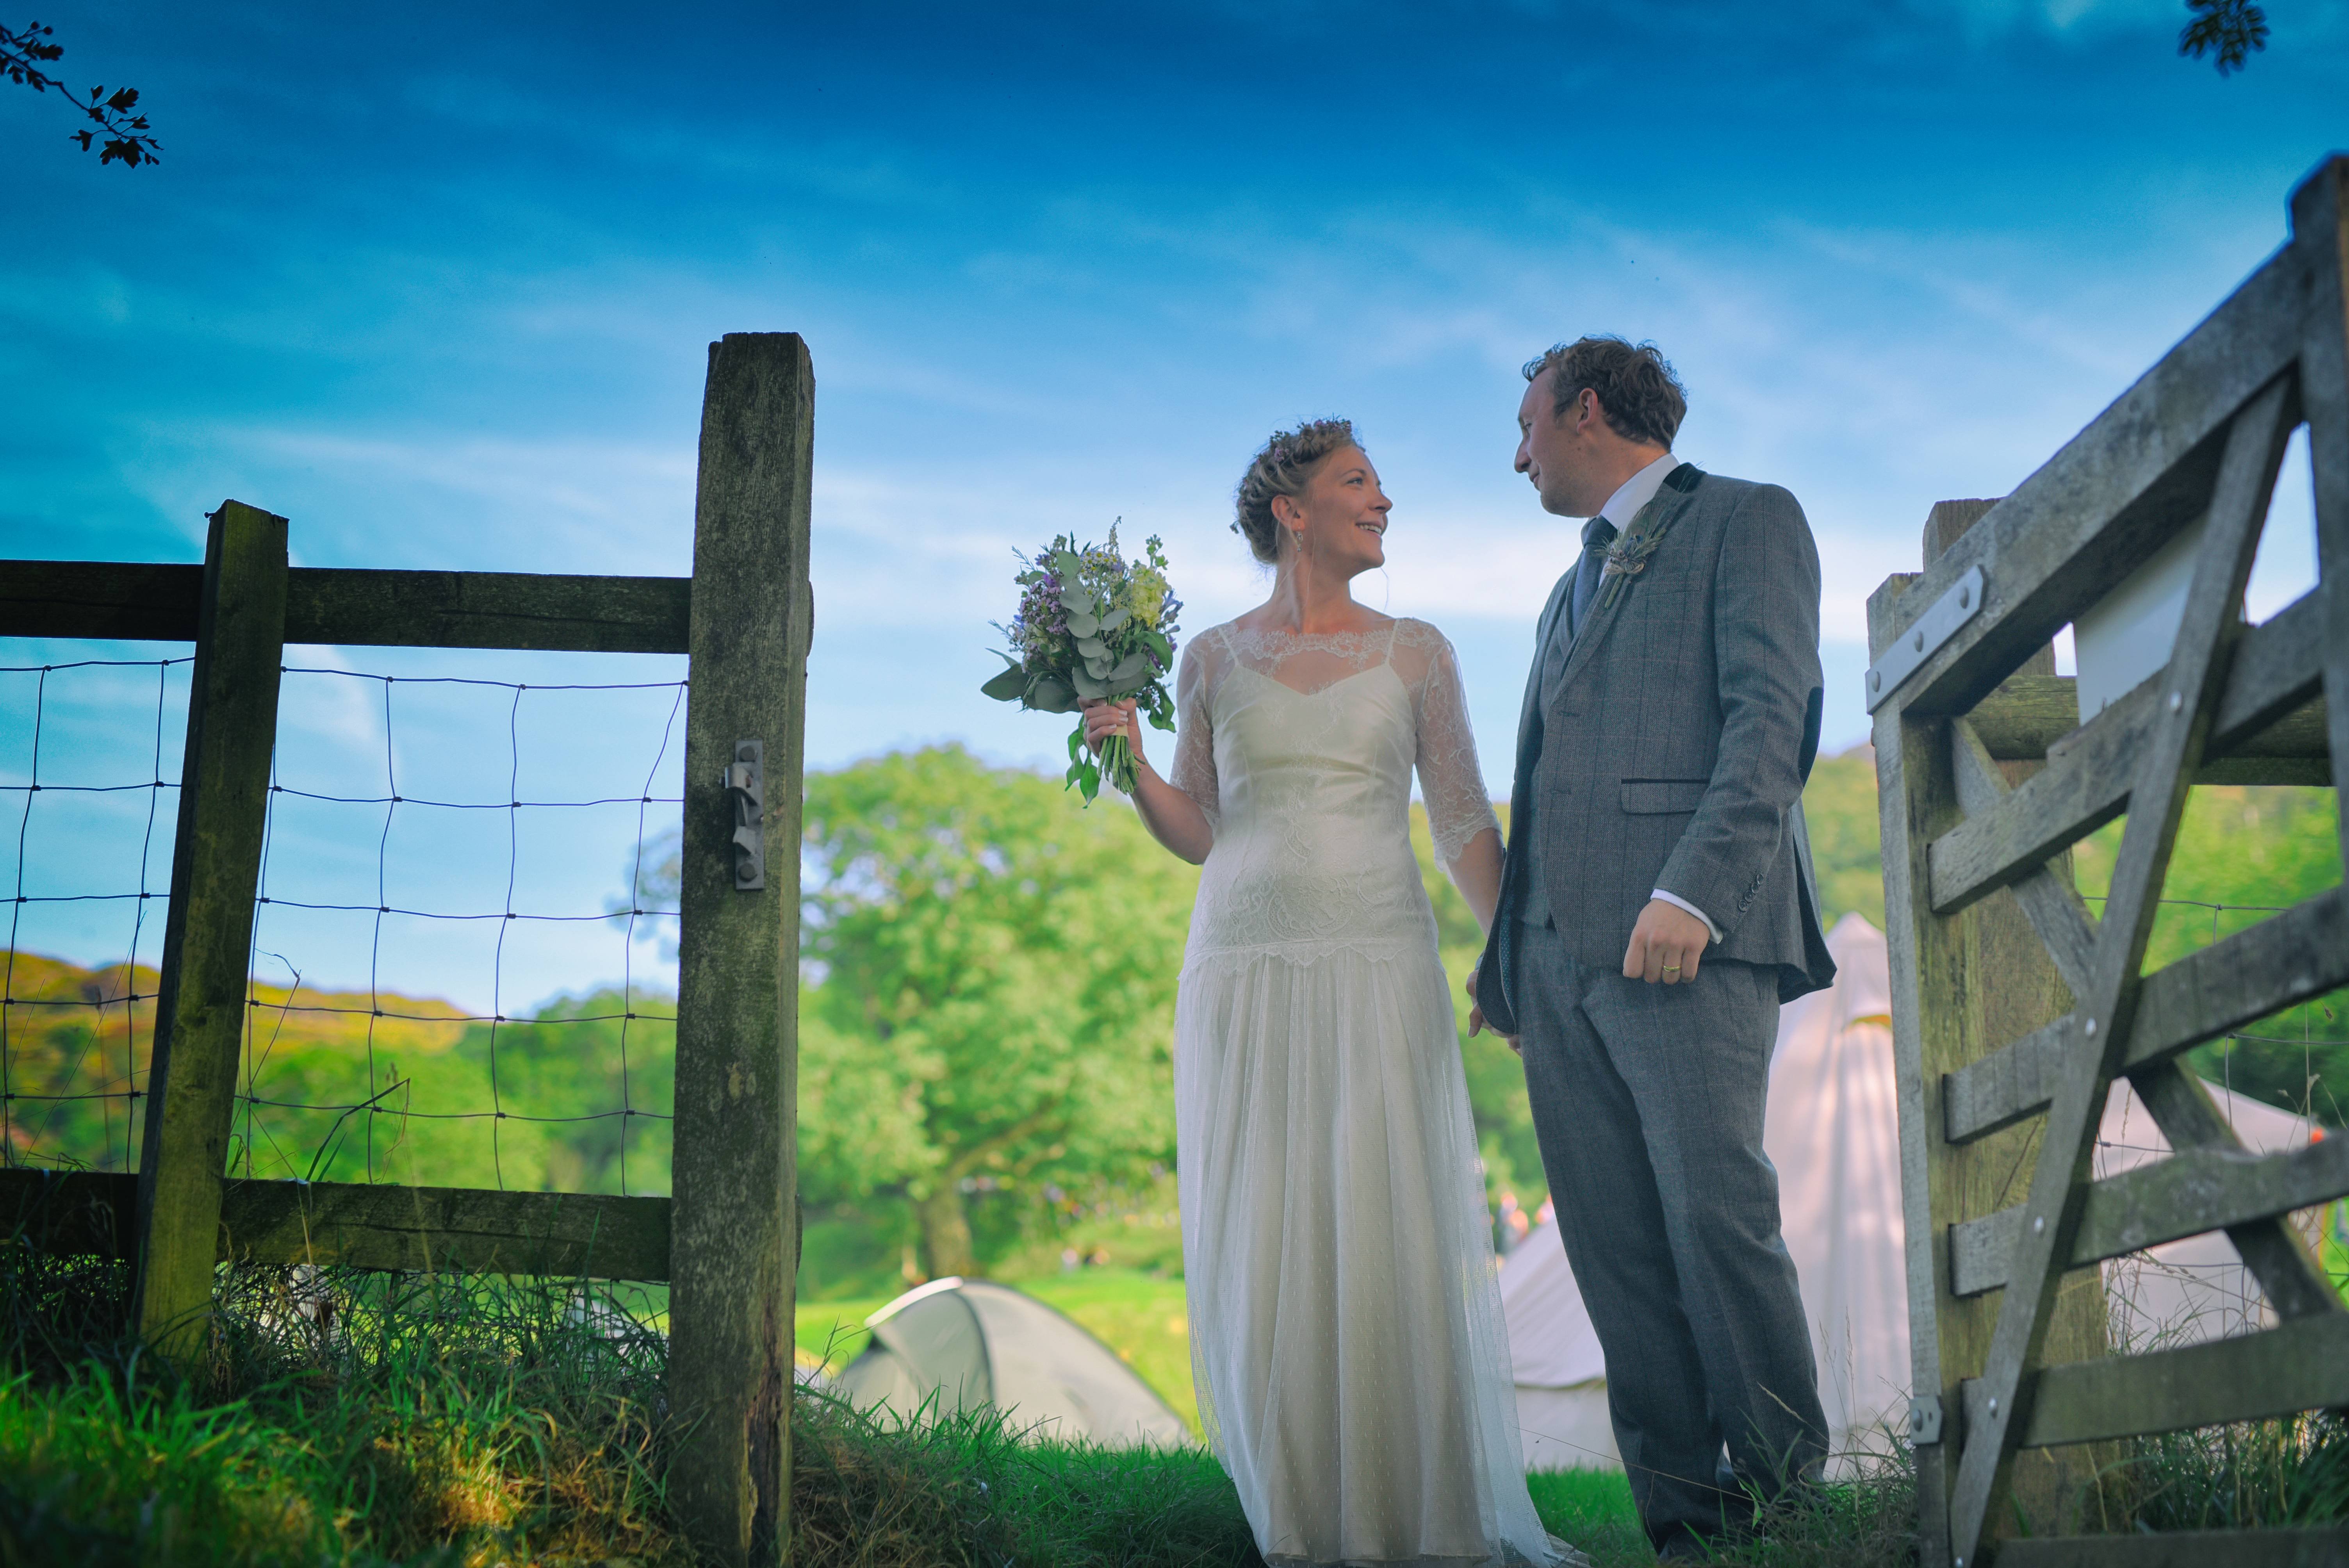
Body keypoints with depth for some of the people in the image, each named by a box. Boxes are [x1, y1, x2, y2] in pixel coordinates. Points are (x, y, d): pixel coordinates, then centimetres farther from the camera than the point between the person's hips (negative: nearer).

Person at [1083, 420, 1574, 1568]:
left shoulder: (1415, 653, 8)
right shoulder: (1214, 659, 9)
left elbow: (1465, 827, 6)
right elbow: (1197, 835, 10)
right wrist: (1128, 761, -7)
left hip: (1379, 977, 0)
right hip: (1243, 981, 1)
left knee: (1396, 1245, -5)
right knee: (1262, 1253, 0)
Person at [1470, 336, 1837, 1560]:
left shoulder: (1747, 520, 6)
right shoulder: (1572, 591, 31)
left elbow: (1774, 717, -8)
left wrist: (1692, 892, -20)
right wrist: (1508, 957, 17)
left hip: (1686, 941, -7)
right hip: (1561, 958, 8)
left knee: (1716, 1215, -12)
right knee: (1616, 1251, 2)